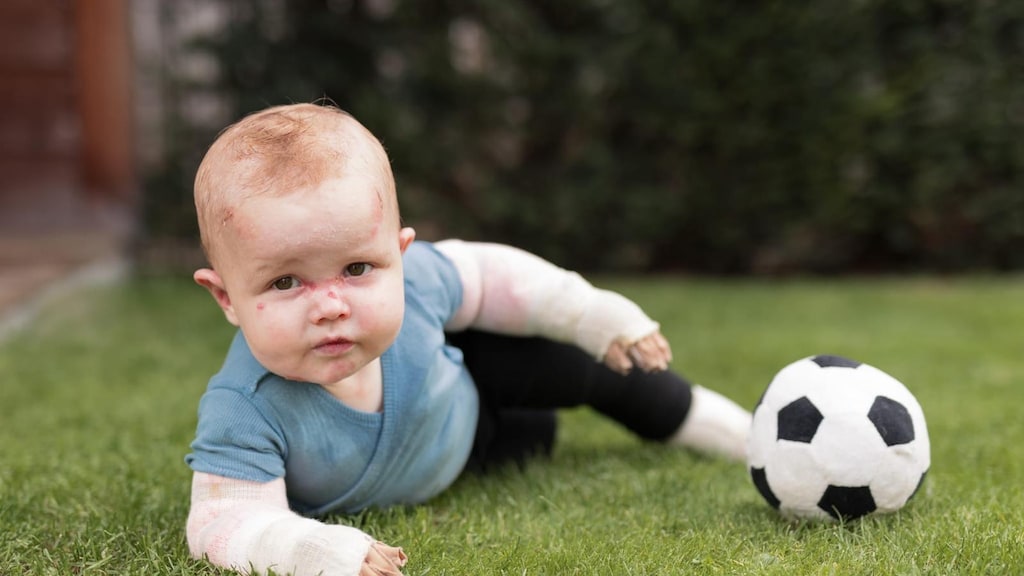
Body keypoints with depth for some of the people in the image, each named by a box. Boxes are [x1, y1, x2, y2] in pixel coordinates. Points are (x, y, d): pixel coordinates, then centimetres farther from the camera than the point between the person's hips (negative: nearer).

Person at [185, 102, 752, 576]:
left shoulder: (414, 279, -38)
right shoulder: (243, 410, -46)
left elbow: (491, 279, -17)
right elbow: (223, 524, -44)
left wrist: (601, 318, -6)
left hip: (453, 379, 2)